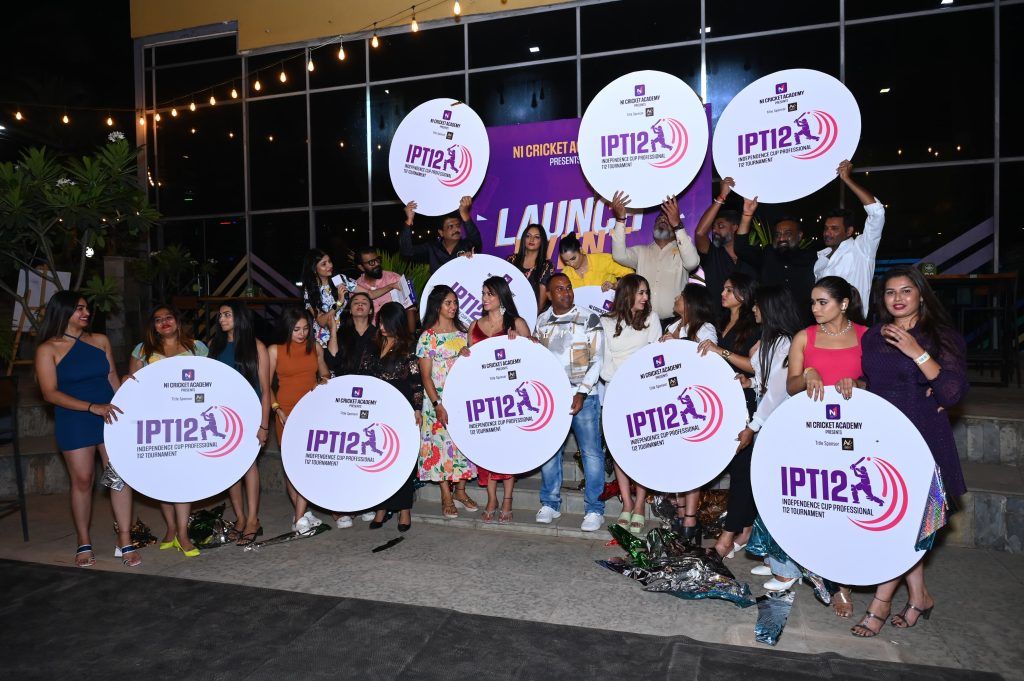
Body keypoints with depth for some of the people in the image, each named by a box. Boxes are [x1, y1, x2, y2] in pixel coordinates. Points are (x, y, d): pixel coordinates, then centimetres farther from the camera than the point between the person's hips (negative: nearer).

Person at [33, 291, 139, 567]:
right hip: (74, 422, -2)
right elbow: (50, 393, -10)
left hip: (110, 416, 3)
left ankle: (124, 541, 4)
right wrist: (92, 407, -21)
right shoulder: (48, 349, -3)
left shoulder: (100, 340, 8)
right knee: (82, 481, 3)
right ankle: (84, 543, 20)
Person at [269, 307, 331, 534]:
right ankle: (302, 513, 14)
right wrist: (277, 409, -7)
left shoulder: (315, 347, 8)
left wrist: (323, 382, -1)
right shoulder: (275, 350, 0)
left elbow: (324, 374, 21)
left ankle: (300, 517, -3)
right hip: (287, 412, -1)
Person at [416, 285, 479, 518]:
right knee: (442, 443, 0)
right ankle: (446, 496, 13)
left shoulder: (462, 332, 9)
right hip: (439, 400, -4)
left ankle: (461, 491, 23)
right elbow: (425, 375, -9)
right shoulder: (428, 336, -6)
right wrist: (437, 404, -16)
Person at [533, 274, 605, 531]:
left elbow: (597, 361, -6)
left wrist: (581, 393, -14)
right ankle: (550, 504, 22)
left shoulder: (589, 319, -3)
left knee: (591, 451, -1)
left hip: (584, 395, -4)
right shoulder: (542, 321, 9)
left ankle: (594, 509, 9)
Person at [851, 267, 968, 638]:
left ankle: (881, 602, 3)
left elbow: (954, 392, -11)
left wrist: (917, 353, -19)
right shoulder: (872, 336, 11)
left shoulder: (942, 336, -1)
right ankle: (919, 595, 23)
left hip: (922, 440, -4)